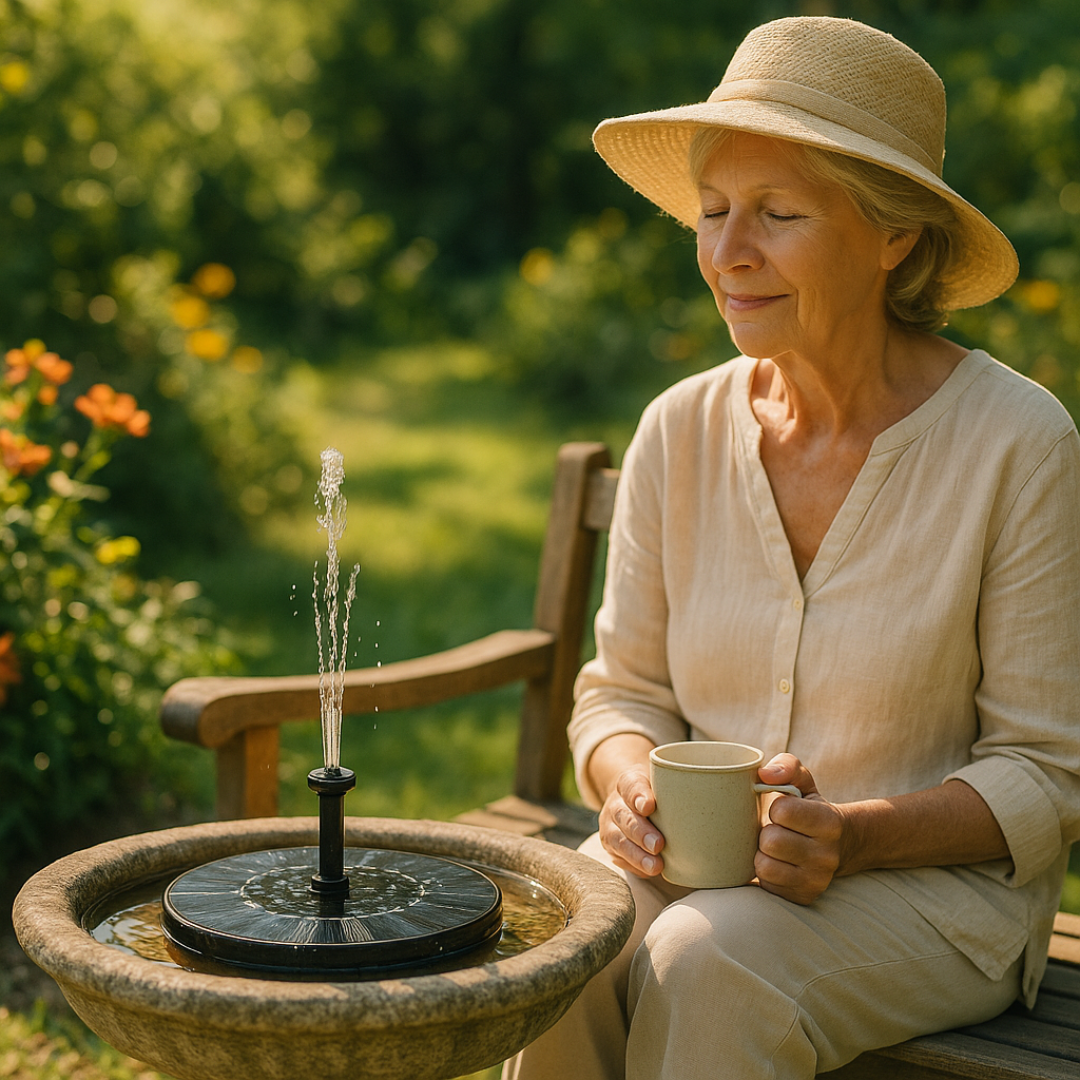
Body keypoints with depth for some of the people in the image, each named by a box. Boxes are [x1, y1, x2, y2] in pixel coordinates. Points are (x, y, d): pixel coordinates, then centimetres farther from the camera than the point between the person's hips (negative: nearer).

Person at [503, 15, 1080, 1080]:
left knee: (710, 963, -32)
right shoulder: (679, 432, -1)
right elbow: (624, 690, 8)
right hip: (697, 865, 4)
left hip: (938, 884, -3)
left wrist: (855, 835, -25)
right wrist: (630, 789, -15)